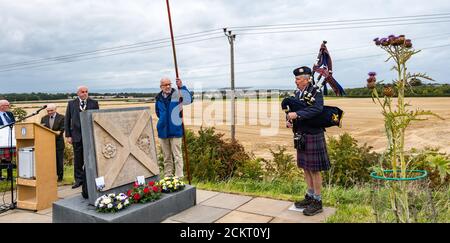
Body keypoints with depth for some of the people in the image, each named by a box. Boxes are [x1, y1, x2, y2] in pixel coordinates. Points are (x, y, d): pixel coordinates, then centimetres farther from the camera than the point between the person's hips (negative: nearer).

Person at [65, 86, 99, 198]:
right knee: (78, 160, 11)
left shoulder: (94, 103, 2)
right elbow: (67, 120, 8)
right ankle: (79, 179, 25)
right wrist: (68, 135, 1)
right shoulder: (71, 103, 7)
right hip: (77, 135, 2)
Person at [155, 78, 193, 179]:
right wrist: (164, 120, 13)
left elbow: (189, 100, -28)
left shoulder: (177, 95, -8)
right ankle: (168, 176, 26)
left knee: (177, 155, -1)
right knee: (166, 156, 15)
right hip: (163, 131, 5)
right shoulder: (159, 98, 6)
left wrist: (181, 86, -36)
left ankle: (179, 176, 6)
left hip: (175, 130, -5)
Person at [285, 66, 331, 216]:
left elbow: (317, 109, -27)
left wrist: (297, 114, -31)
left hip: (313, 136, -8)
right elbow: (292, 110, 15)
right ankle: (310, 196, 29)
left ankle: (317, 202, 12)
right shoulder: (297, 93, 11)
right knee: (305, 168, 15)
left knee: (314, 169, 0)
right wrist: (289, 119, -6)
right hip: (301, 136, 8)